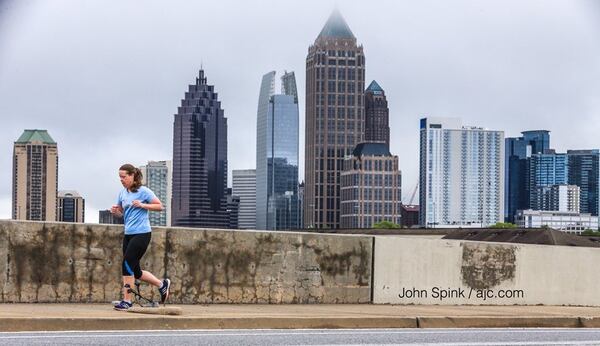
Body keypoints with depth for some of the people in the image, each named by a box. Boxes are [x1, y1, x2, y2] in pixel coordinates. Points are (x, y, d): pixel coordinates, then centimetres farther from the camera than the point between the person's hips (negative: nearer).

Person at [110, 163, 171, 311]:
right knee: (135, 272, 9)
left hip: (141, 234, -8)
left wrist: (142, 205, -18)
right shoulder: (122, 193, 10)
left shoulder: (143, 191, -8)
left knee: (127, 264, -14)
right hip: (128, 234, 8)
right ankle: (162, 284, 28)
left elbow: (159, 206, -6)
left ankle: (127, 301, -6)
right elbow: (120, 213, 21)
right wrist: (115, 211, -1)